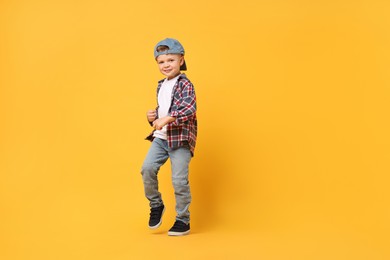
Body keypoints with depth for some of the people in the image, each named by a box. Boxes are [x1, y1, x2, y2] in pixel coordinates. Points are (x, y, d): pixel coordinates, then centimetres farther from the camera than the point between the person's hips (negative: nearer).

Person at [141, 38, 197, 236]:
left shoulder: (185, 85, -7)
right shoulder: (161, 86, 17)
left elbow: (190, 110, -22)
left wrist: (166, 119, -30)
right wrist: (154, 117, 8)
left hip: (180, 138, -6)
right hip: (161, 137, 6)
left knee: (179, 180, -6)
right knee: (147, 168, -12)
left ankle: (183, 220, 11)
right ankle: (156, 205, 11)